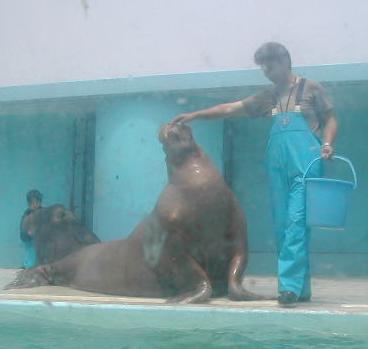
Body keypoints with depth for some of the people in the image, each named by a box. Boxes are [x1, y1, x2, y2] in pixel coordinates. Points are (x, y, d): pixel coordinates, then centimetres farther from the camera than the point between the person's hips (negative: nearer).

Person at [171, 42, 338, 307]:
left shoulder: (311, 89, 8)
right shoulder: (268, 97, 20)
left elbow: (330, 120, 8)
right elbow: (231, 109, 20)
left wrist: (327, 144, -11)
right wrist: (195, 115, 17)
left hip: (305, 165, -5)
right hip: (278, 169, 5)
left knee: (296, 222, -15)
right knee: (283, 227, 2)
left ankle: (290, 286, -19)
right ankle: (301, 289, 7)